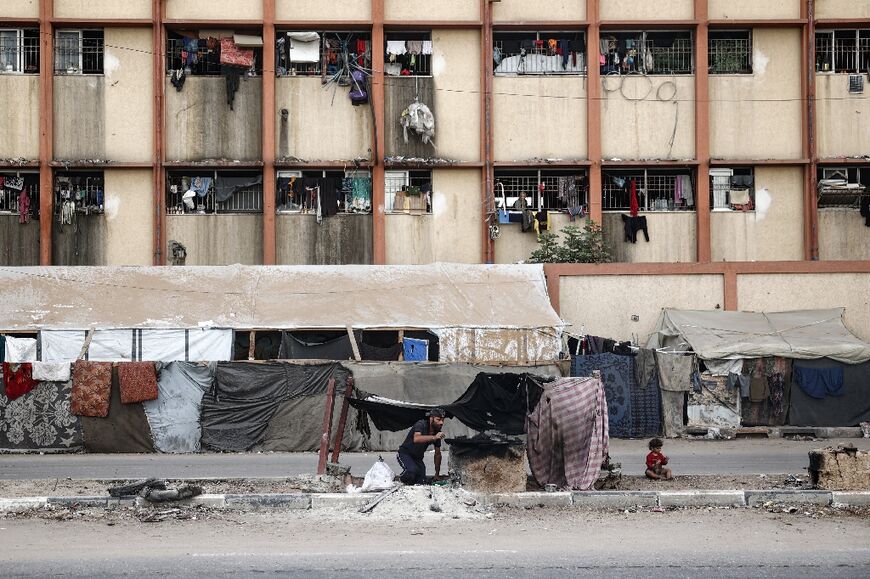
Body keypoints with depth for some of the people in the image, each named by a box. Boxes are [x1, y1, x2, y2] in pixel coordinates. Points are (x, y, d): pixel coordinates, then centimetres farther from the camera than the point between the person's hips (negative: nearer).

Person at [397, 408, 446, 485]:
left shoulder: (437, 433, -4)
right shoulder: (421, 424, -23)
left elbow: (437, 454, 7)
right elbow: (416, 439, -45)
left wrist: (437, 474, 7)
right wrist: (434, 437, -56)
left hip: (418, 458, 6)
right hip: (405, 454, -6)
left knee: (422, 483, -9)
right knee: (412, 470, -35)